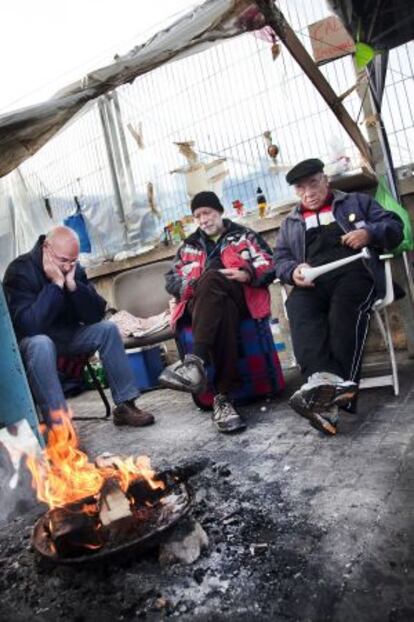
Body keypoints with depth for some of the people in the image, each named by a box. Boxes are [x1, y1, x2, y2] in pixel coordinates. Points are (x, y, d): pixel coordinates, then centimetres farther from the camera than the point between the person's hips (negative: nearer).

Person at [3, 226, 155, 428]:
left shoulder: (74, 269, -4)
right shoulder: (20, 271, -20)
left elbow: (96, 315, -10)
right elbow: (29, 325, -33)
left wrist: (72, 284, -23)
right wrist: (56, 283, -31)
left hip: (66, 336, 5)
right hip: (30, 341, -5)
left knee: (107, 328, -14)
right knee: (42, 344, -37)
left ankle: (125, 405, -13)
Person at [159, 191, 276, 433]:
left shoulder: (244, 235, 22)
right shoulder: (189, 246, 30)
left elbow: (270, 266, 10)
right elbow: (172, 279, 19)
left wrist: (246, 274, -12)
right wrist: (194, 286, -4)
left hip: (241, 298, -1)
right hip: (202, 305, 2)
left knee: (211, 276, -38)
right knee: (222, 312, -39)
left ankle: (197, 361, -52)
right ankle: (224, 396, -46)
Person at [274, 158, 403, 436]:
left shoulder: (357, 201, 25)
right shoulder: (290, 223, 31)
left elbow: (395, 226, 18)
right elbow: (280, 259, 20)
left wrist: (370, 233, -5)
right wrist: (293, 271, -5)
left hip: (354, 272, -2)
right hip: (312, 283, 2)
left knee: (344, 309, -37)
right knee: (298, 310, -34)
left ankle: (331, 396, -48)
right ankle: (325, 379, -55)